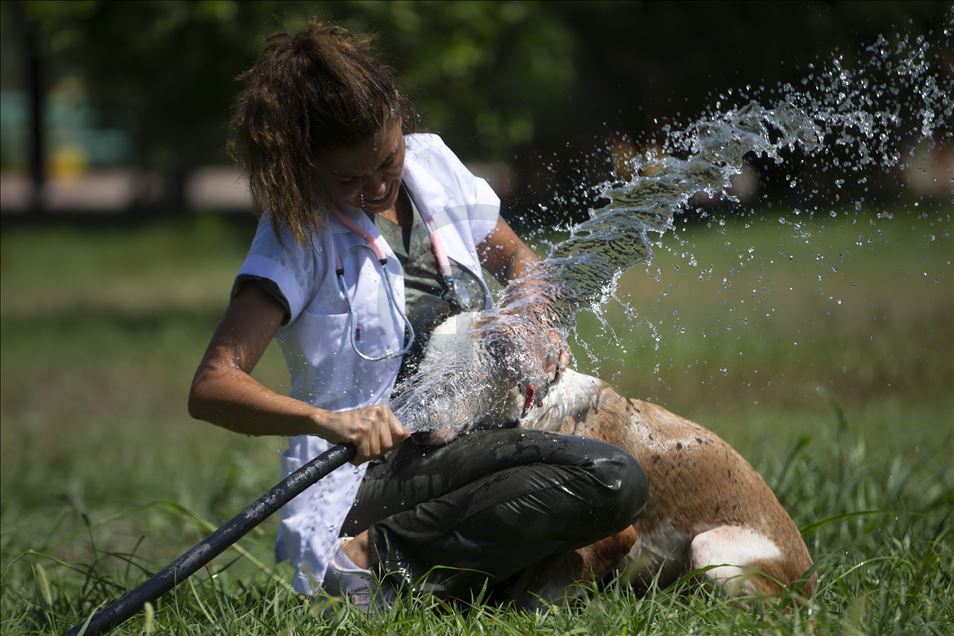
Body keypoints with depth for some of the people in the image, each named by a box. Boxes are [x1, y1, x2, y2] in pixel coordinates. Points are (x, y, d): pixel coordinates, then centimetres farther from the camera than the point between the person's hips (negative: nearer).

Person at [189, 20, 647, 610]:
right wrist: (326, 420, -36)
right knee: (612, 480, -23)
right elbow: (211, 387, -18)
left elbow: (516, 258, 24)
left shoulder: (431, 163, 7)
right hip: (365, 477, -8)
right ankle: (374, 557, -20)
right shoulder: (296, 232, -9)